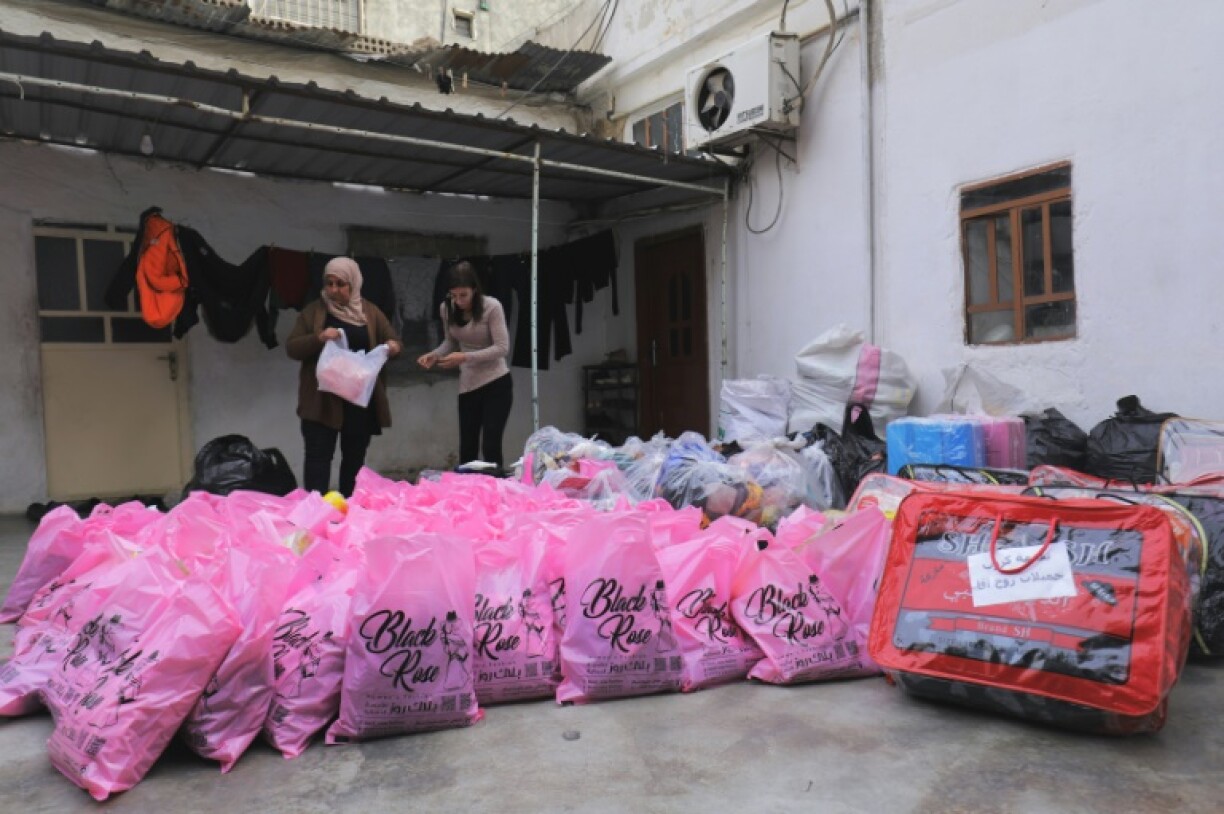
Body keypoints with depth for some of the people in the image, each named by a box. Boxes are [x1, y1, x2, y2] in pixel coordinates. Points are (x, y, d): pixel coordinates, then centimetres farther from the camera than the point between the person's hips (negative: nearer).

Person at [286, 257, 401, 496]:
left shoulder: (370, 312, 7)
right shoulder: (314, 311, 3)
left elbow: (394, 341, 9)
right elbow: (291, 348, -2)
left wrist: (394, 346, -16)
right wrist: (319, 338, -20)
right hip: (322, 400, -2)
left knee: (355, 458, 11)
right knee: (318, 456, -4)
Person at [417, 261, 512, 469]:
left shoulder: (491, 307, -15)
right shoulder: (447, 309, -1)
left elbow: (502, 348, -17)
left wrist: (465, 357, -25)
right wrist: (435, 354, -7)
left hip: (496, 383, -5)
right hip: (467, 386, 5)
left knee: (490, 446, -7)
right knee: (466, 448, 9)